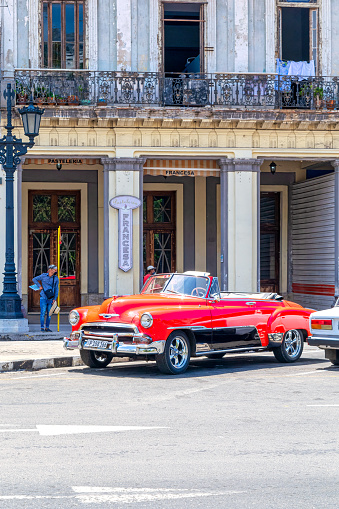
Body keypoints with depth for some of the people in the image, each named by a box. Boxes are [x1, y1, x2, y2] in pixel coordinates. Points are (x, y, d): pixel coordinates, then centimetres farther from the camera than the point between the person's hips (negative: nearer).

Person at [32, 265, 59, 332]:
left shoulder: (56, 278, 4)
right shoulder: (43, 276, 0)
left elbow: (56, 289, 8)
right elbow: (34, 279, 12)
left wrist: (55, 298, 1)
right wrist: (40, 286, 2)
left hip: (50, 298, 3)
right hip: (43, 298, -3)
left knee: (49, 314, 4)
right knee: (43, 313, -6)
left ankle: (47, 327, 12)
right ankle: (42, 327, -1)